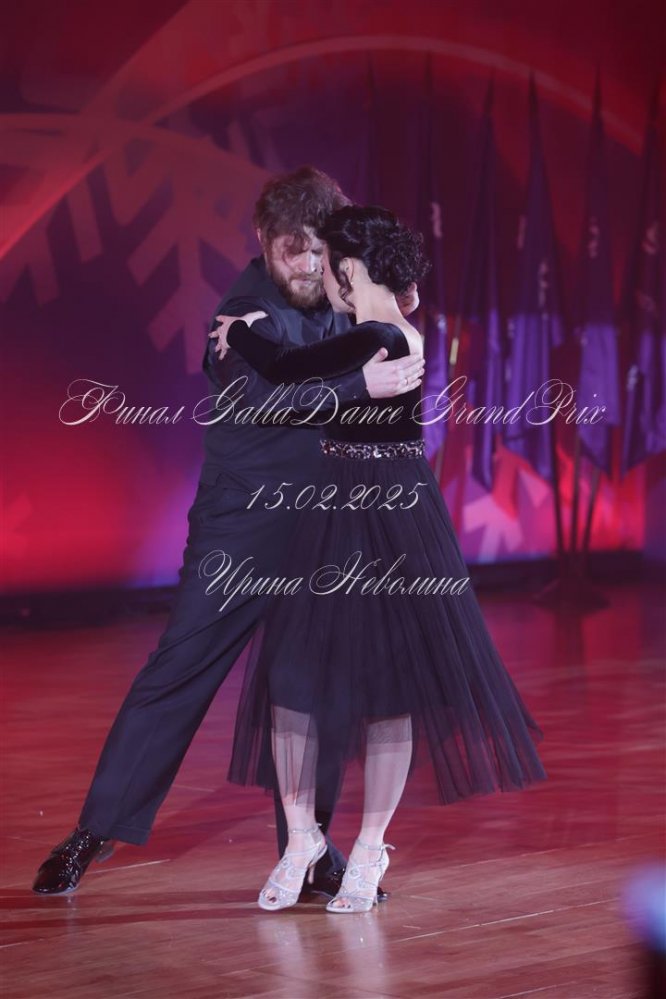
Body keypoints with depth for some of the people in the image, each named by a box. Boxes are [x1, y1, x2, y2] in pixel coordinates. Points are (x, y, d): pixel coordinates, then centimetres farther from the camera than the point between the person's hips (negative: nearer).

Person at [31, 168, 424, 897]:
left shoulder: (336, 305, 3)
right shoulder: (246, 314, -16)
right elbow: (260, 391, -36)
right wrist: (358, 384, -46)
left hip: (320, 530, 5)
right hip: (241, 527, -5)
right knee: (177, 673, 0)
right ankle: (98, 829, 10)